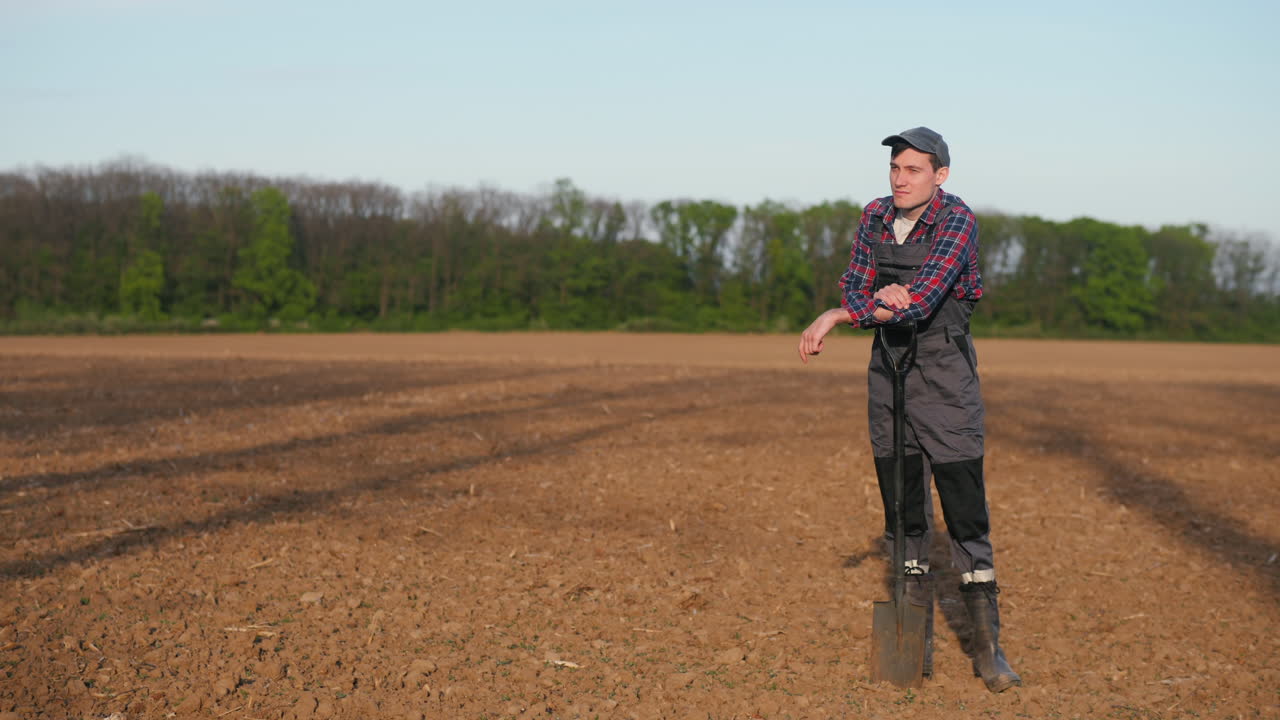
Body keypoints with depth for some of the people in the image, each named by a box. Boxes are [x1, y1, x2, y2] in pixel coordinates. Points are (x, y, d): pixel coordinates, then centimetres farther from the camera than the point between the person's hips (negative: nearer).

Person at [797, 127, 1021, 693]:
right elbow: (854, 289, 1)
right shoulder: (875, 218, 4)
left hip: (945, 375, -5)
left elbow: (924, 297, -26)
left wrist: (836, 316, -29)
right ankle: (918, 637, 17)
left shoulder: (958, 220, -14)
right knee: (902, 505, 8)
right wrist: (880, 300, -23)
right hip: (888, 372, 5)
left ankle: (987, 645, 2)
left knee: (966, 509, -5)